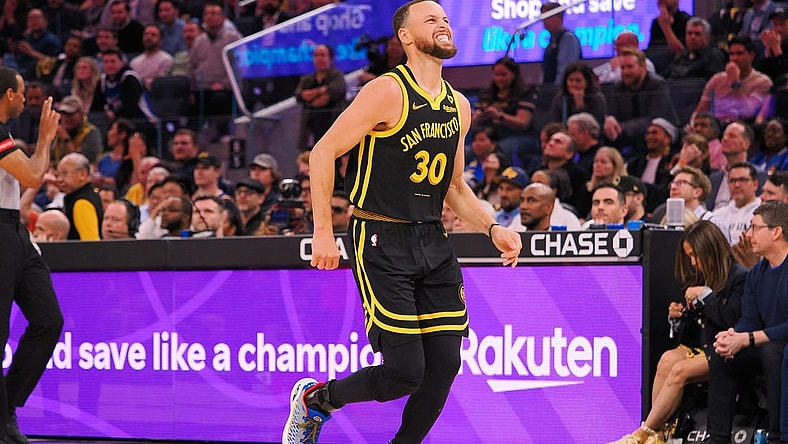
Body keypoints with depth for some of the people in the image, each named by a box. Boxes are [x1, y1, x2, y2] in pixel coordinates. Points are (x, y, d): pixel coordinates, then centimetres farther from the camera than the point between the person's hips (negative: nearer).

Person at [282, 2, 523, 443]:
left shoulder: (459, 107, 12)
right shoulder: (388, 92, -10)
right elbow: (323, 153, -10)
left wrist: (493, 229, 7)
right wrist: (323, 232, -13)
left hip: (434, 243, 7)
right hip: (383, 242, -7)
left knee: (445, 365, -1)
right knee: (406, 371, -10)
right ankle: (315, 398, 16)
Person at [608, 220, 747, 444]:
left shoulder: (739, 278, -5)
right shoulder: (699, 278, 18)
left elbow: (733, 320, -19)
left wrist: (706, 295, -13)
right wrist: (677, 318, 1)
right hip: (696, 347, 7)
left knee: (679, 370, -29)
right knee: (668, 359, -26)